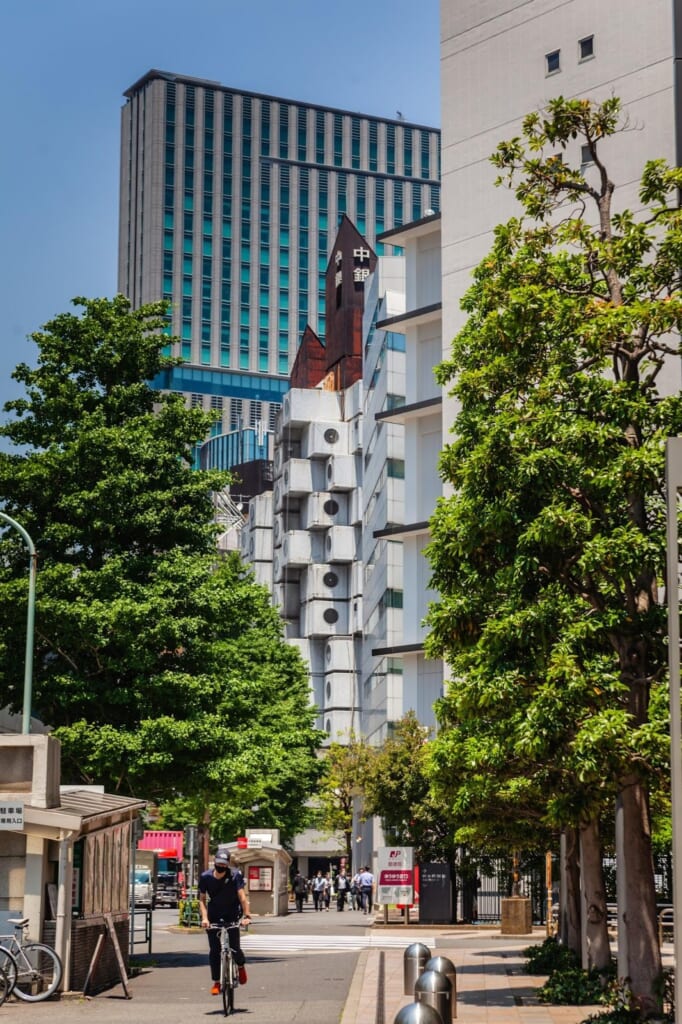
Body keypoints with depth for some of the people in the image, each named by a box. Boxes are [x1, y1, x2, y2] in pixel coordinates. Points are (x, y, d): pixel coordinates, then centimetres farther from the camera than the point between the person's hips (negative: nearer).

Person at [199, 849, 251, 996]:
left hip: (232, 915, -2)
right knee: (214, 950, -4)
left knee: (234, 948, -10)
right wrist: (204, 917, -18)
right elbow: (202, 899, -4)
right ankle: (216, 982, 5)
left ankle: (241, 966, 23)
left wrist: (246, 915, -33)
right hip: (213, 916, 2)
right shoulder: (206, 877, -8)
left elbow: (242, 896, -21)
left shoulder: (235, 876, -13)